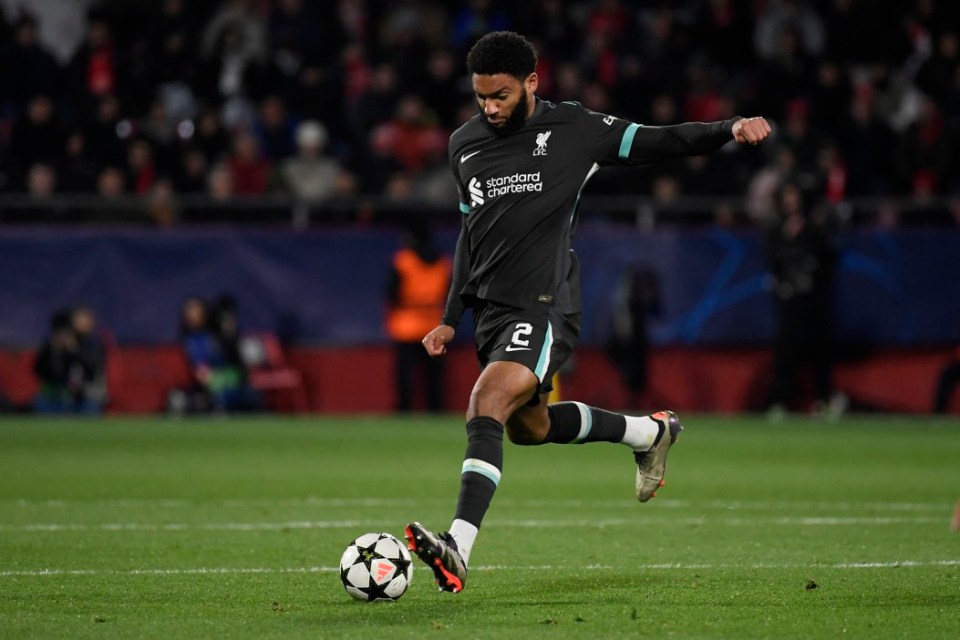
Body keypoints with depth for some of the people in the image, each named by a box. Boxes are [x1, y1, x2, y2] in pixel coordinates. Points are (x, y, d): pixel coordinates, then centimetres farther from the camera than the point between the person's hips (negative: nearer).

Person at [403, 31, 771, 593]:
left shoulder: (573, 129, -3)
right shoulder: (464, 146, 11)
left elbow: (658, 142, 0)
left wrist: (730, 129, -15)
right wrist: (451, 317, 21)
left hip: (544, 309, -7)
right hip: (492, 309, 7)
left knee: (486, 405, -26)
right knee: (527, 426, 19)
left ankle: (458, 549, -33)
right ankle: (651, 432, 42)